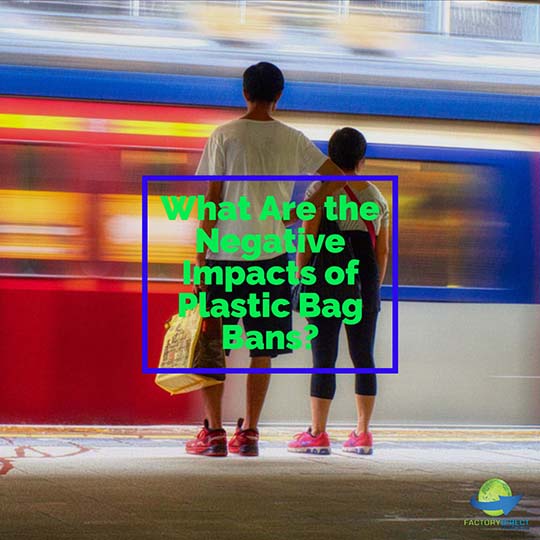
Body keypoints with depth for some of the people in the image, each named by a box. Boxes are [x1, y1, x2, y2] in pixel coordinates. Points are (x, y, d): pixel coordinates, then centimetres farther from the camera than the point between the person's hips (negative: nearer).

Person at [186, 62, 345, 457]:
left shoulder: (224, 136, -4)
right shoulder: (293, 140, 5)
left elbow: (212, 199, -6)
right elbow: (336, 178, 4)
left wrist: (201, 253, -2)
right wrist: (295, 215, 8)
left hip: (225, 254, -2)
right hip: (271, 253, 2)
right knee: (262, 350, 8)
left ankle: (214, 432, 2)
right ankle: (249, 432, 8)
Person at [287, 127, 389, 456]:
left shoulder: (321, 190, -3)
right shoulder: (376, 196, 11)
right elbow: (383, 251, 12)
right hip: (365, 281, 4)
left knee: (324, 357, -2)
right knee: (363, 356, 8)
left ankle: (318, 434, -1)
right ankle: (363, 434, 9)